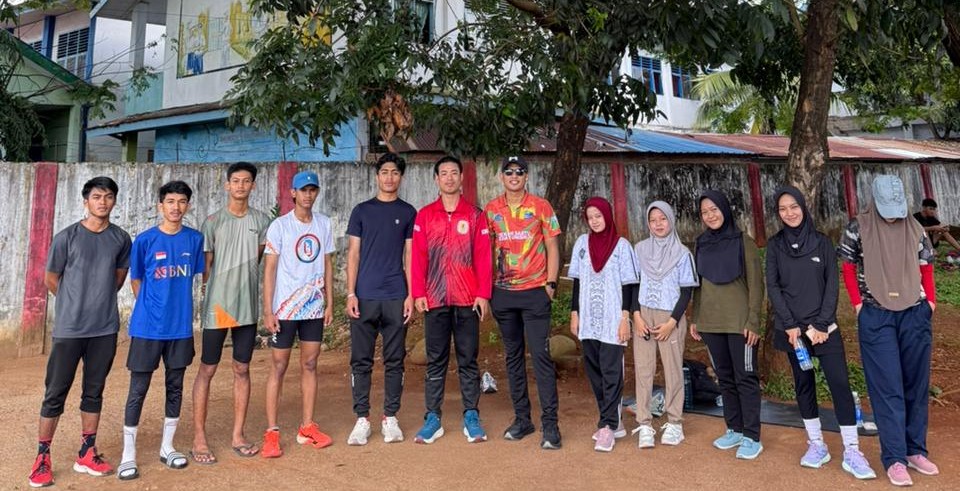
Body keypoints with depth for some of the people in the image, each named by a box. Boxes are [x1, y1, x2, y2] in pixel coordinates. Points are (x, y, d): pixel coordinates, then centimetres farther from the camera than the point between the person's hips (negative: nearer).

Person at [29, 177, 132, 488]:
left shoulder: (121, 239, 3)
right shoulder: (67, 237, -6)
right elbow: (51, 279, 4)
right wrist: (74, 303, 11)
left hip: (105, 328, 3)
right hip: (69, 328, -3)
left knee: (94, 391, 11)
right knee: (56, 392, 4)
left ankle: (87, 454, 23)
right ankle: (42, 458, 17)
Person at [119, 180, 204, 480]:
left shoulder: (195, 239, 1)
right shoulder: (145, 240, -6)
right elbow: (136, 281, 4)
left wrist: (177, 306, 10)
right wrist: (152, 308, 7)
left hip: (181, 326, 3)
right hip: (148, 327, -3)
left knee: (175, 387, 12)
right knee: (138, 390, 3)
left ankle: (167, 447, 27)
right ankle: (128, 454, 15)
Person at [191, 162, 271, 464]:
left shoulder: (261, 221, 5)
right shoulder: (214, 221, -2)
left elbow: (257, 259, 10)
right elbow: (205, 264, 2)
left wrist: (241, 280, 3)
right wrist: (208, 291, 0)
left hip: (248, 306, 3)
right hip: (217, 305, -3)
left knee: (242, 370, 9)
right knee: (207, 370, 2)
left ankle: (237, 436, 19)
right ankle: (199, 439, 11)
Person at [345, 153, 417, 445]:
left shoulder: (408, 213, 8)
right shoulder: (362, 211, 9)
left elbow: (409, 256, 6)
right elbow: (353, 254, 6)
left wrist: (411, 295, -3)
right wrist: (350, 293, -2)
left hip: (396, 297, 0)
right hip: (365, 297, 0)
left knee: (394, 360, 5)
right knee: (361, 361, 3)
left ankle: (390, 418, 16)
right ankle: (362, 419, 13)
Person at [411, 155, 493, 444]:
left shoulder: (475, 215, 5)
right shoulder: (425, 215, 7)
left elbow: (483, 257, 1)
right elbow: (418, 257, 3)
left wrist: (483, 294, -6)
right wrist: (418, 293, -5)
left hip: (468, 300, 0)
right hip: (435, 300, 1)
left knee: (468, 360, 6)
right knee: (435, 361, 7)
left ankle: (471, 417, 15)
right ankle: (433, 418, 14)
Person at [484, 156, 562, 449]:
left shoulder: (540, 207, 0)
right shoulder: (491, 210, 6)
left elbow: (552, 246, 1)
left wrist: (551, 283, -6)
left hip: (534, 292, -3)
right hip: (503, 292, 3)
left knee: (541, 355, -6)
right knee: (513, 356, 11)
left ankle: (549, 423, 1)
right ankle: (521, 419, 22)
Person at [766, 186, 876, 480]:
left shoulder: (822, 243, 3)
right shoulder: (774, 245, 3)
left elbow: (833, 285, 0)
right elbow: (772, 287, -1)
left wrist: (821, 324, -9)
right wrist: (790, 325, -9)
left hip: (824, 327, -1)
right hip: (791, 328, 1)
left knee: (840, 384, -7)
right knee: (804, 385, 7)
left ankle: (852, 452, -1)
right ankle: (816, 445, 18)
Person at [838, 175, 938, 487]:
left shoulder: (915, 229, 5)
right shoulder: (858, 229, -4)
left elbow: (926, 269, 13)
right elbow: (848, 270, 1)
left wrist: (931, 302, 3)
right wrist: (858, 305, -5)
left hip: (915, 315, 3)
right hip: (876, 317, -3)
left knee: (916, 385, 9)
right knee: (887, 388, -4)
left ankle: (915, 450, 22)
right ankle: (894, 458, 1)